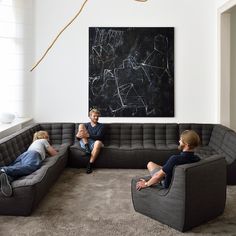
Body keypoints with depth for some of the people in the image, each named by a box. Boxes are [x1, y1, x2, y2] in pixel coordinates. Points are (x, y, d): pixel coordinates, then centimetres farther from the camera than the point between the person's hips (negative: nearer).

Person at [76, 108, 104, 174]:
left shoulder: (101, 126, 9)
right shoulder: (86, 125, 17)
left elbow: (99, 137, -8)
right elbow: (78, 136, 7)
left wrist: (88, 135, -25)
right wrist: (78, 135, -20)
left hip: (94, 143, -2)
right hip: (85, 143, 2)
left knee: (98, 142, -40)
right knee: (81, 125, -14)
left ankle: (90, 164, -27)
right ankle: (86, 147, -24)